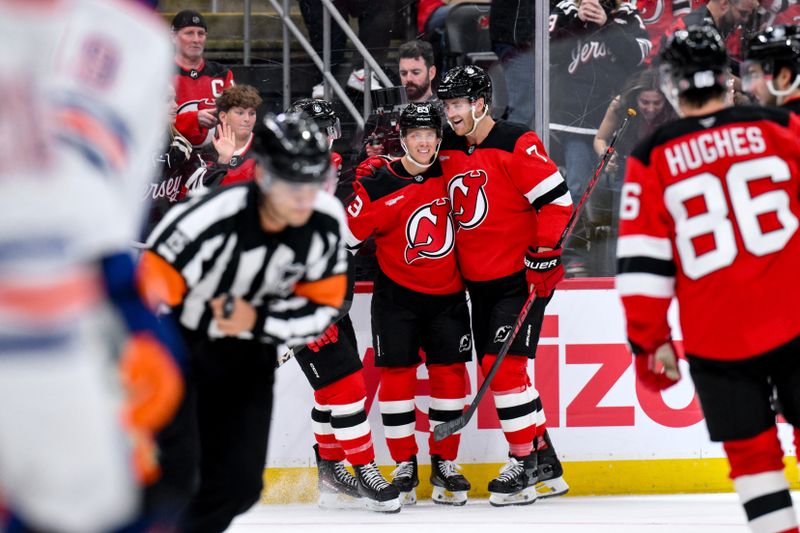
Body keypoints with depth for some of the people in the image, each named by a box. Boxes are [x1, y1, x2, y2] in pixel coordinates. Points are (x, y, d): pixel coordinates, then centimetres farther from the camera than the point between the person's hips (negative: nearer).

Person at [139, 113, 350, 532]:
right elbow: (147, 297, -32)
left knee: (238, 484, 2)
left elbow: (321, 308, -4)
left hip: (244, 351, 5)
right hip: (174, 340, -5)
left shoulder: (327, 222, -16)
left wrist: (258, 321, -23)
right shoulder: (209, 219, -34)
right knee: (174, 476, -19)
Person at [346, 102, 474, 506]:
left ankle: (444, 465, 10)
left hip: (447, 295, 3)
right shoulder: (377, 187, -10)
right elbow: (343, 238, -7)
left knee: (450, 374, 0)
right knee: (396, 374, -5)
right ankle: (404, 466, 5)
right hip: (397, 295, -3)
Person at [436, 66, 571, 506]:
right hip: (479, 280, 8)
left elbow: (556, 200, -16)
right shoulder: (449, 151, 8)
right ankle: (545, 462, 18)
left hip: (522, 275, -8)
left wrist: (543, 254, -20)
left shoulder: (516, 144, -14)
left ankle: (524, 464, -8)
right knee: (496, 370, 9)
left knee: (505, 365, -15)